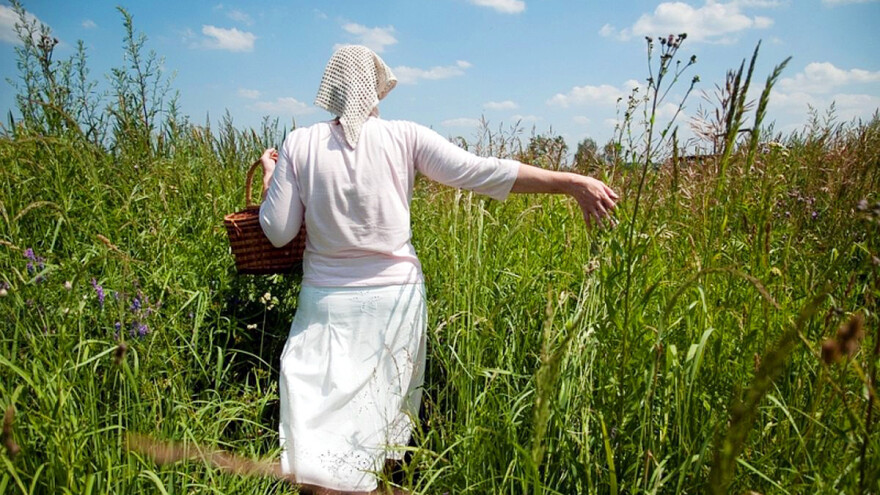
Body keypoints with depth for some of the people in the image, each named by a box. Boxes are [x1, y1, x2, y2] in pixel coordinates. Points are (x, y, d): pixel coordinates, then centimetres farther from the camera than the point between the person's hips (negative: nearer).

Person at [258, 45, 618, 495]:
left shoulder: (299, 145, -4)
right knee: (379, 425, 19)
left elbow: (278, 232, -2)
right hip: (395, 297, 1)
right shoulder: (404, 138, -5)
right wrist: (572, 182, -10)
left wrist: (271, 175, 17)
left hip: (327, 303, -1)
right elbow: (478, 172, -12)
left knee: (315, 430, 4)